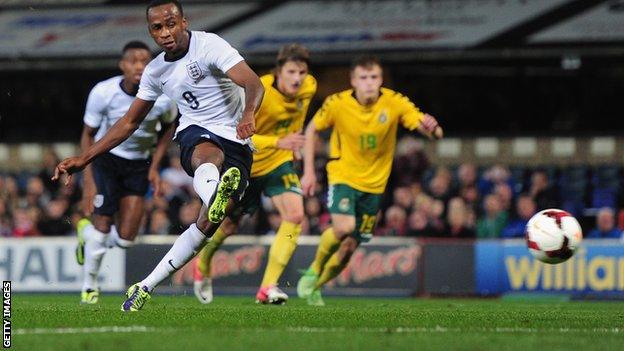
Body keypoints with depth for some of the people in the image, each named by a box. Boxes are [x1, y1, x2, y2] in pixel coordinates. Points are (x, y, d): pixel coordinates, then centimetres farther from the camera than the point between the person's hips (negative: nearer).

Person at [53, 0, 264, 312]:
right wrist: (83, 159, 16)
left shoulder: (209, 46, -11)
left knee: (207, 224, -17)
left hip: (235, 143, -2)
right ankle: (215, 198, -74)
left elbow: (253, 84, -24)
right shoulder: (155, 71, 7)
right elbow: (129, 122, 19)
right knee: (208, 157, -38)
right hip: (195, 134, 2)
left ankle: (146, 287, -10)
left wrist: (248, 114, -47)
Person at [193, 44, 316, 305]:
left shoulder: (308, 88, -12)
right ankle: (203, 266, 47)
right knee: (227, 226, 12)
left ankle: (268, 288, -18)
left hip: (278, 162, 4)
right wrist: (278, 142, -47)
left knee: (295, 215, -21)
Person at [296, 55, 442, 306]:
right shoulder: (337, 104, -16)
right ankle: (314, 271, -2)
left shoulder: (394, 103, -15)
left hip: (373, 184, 2)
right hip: (342, 177, -2)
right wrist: (308, 171, -3)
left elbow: (433, 132, -21)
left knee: (349, 247, 6)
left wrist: (431, 127, -46)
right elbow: (312, 130, 1)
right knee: (344, 228, -28)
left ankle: (314, 287, 31)